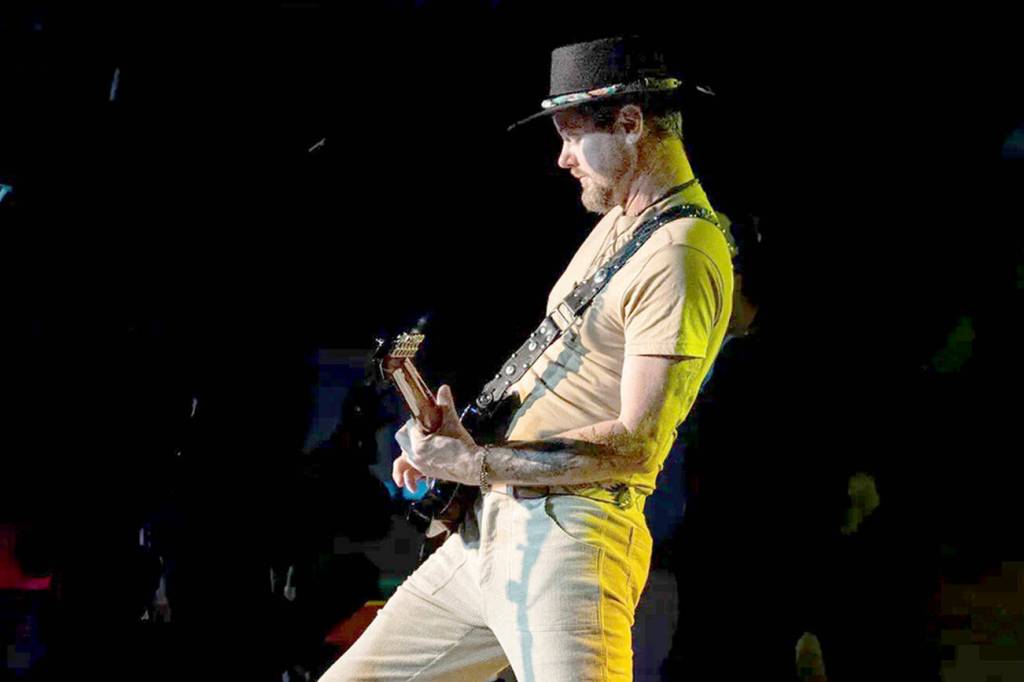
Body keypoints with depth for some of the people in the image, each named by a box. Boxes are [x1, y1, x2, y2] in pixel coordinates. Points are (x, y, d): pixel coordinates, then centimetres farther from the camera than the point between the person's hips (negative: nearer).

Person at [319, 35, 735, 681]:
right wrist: (455, 438, 11)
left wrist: (476, 465, -17)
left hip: (568, 540, -10)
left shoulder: (679, 255, -15)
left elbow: (634, 444, -21)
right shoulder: (619, 221, 18)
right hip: (485, 530, 10)